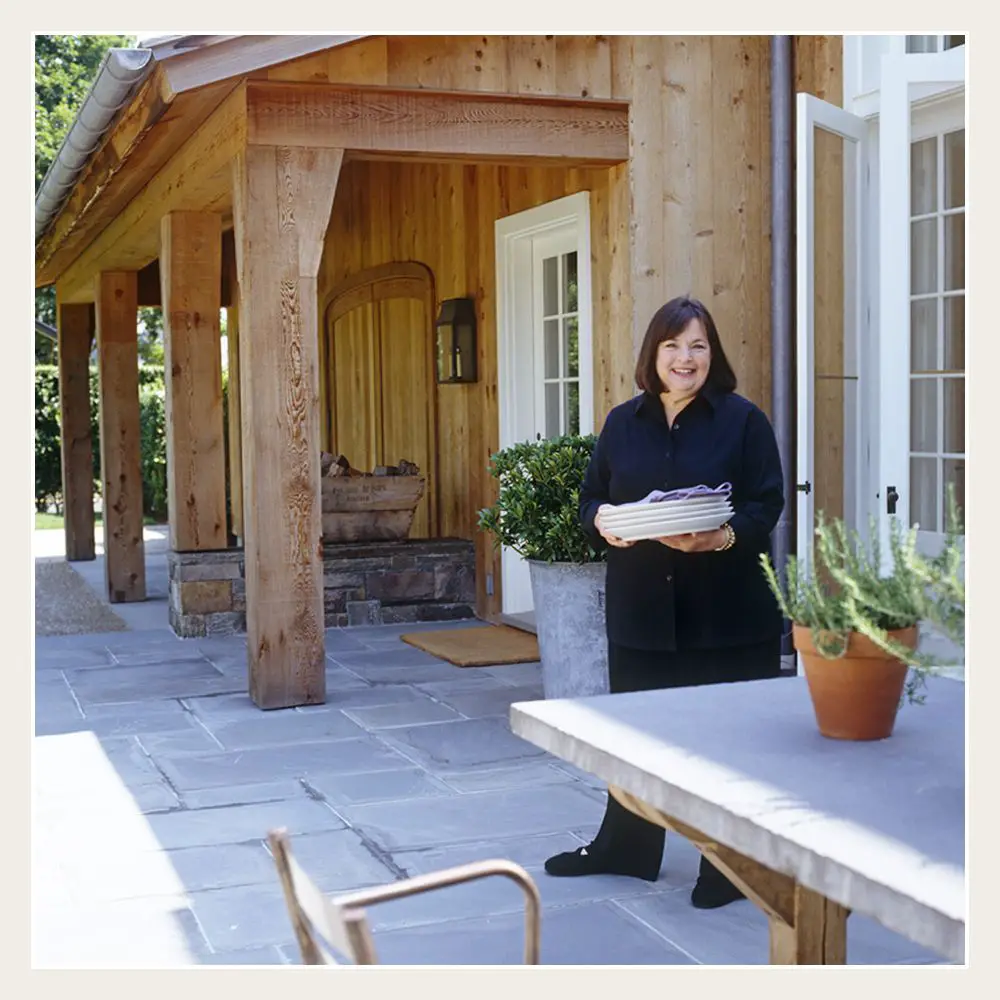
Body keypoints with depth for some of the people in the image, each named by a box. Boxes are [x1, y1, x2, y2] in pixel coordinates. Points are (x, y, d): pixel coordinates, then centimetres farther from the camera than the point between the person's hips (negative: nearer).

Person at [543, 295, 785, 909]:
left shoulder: (743, 421, -3)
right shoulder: (624, 423, 9)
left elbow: (767, 505, -7)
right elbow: (592, 495, 13)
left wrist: (719, 538, -25)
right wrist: (601, 522, -10)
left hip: (726, 611, -4)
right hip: (642, 608, 4)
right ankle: (625, 847, 33)